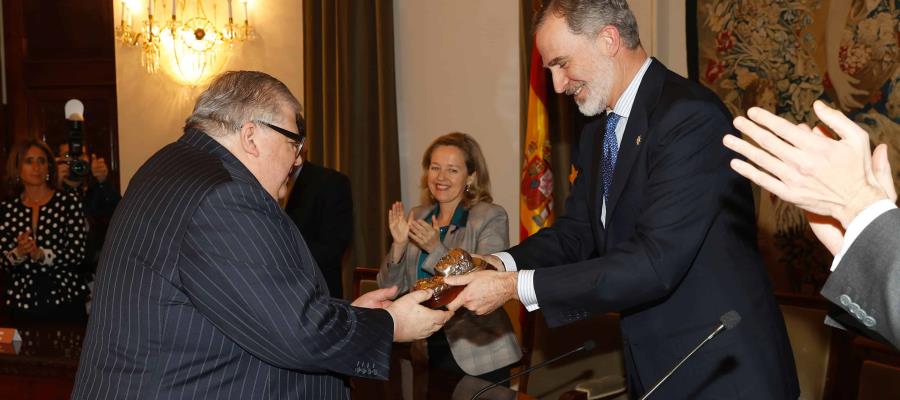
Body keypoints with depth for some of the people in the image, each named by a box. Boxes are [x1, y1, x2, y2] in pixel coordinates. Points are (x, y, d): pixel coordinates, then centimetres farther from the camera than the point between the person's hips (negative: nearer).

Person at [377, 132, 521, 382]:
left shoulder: (492, 218, -9)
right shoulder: (417, 218, 4)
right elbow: (390, 288, 3)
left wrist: (436, 249, -25)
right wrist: (399, 245, -14)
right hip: (428, 352, 4)